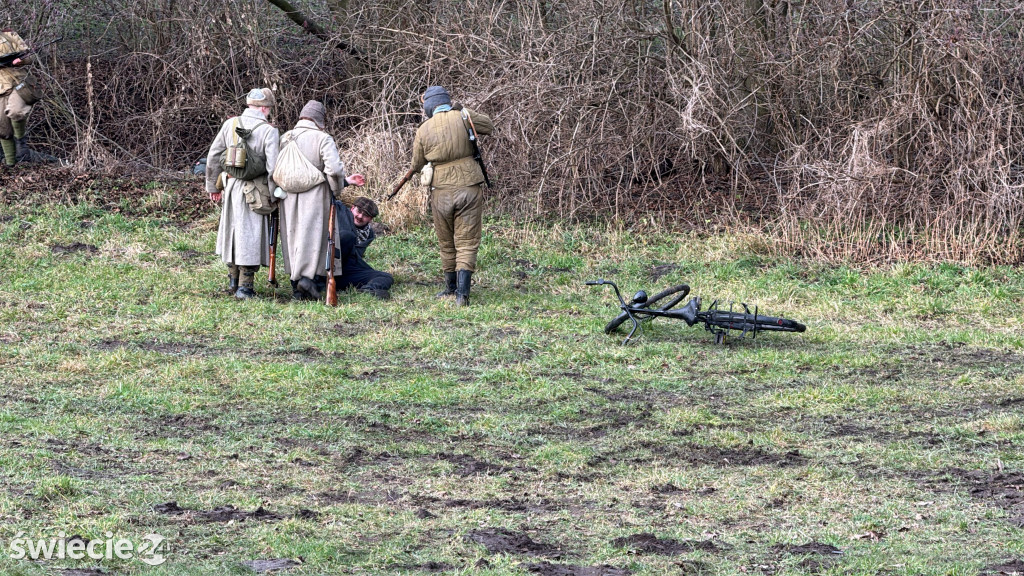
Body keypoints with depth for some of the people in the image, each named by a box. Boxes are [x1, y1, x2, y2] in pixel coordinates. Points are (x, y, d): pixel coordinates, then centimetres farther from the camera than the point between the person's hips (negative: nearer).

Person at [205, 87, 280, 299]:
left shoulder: (230, 124, 3)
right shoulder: (268, 131, -11)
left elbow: (213, 157, 7)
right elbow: (273, 167, -17)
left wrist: (213, 187, 17)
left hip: (231, 187, 5)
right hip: (255, 193, -5)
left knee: (232, 232, 19)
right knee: (251, 236, 2)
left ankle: (233, 281, 31)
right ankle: (245, 287, 4)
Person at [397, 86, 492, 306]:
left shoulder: (423, 130, -1)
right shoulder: (463, 117, -4)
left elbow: (417, 165, 10)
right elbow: (489, 126, 13)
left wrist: (412, 170, 32)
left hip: (441, 192, 1)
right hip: (468, 188, -1)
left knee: (447, 244, 17)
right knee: (466, 243, 0)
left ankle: (451, 287, 29)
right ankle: (462, 293, -10)